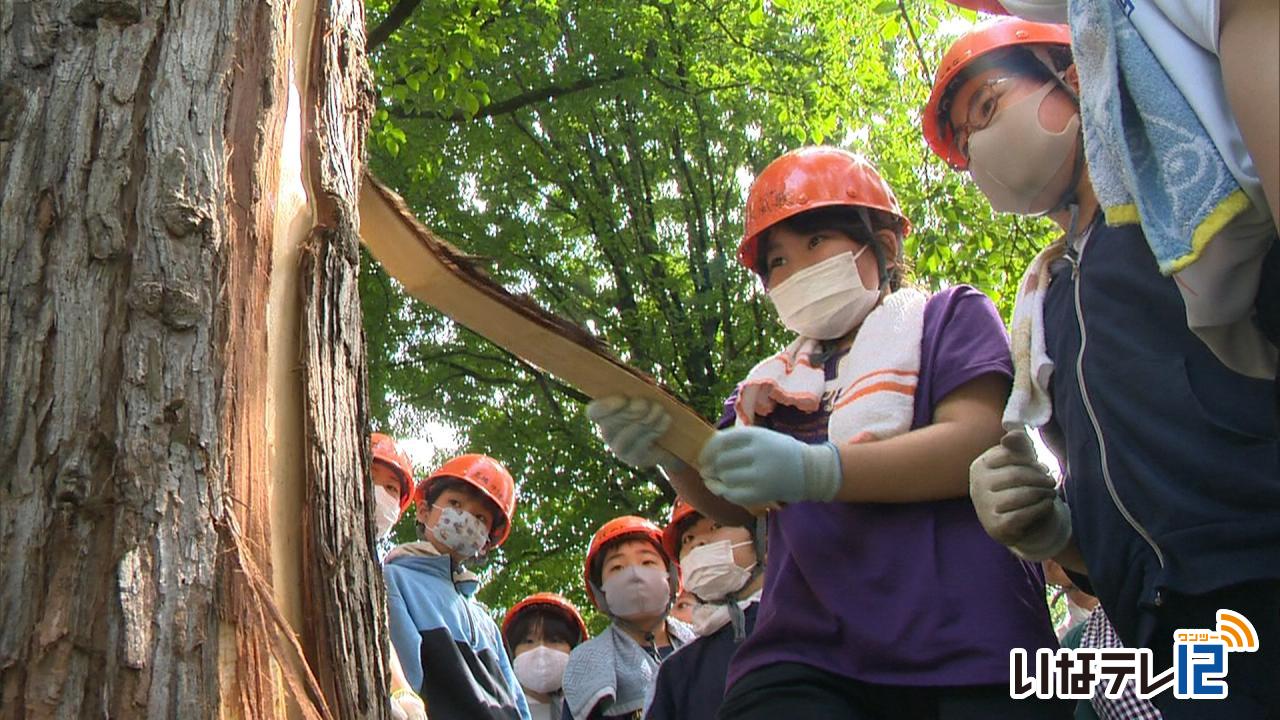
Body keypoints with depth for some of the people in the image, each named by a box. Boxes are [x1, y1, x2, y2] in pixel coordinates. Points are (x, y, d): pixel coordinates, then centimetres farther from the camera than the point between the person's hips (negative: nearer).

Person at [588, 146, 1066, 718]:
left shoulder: (949, 317, 14)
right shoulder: (774, 381, 24)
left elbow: (979, 442, -5)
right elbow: (733, 504, 10)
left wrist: (816, 471, -17)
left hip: (963, 652, -2)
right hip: (807, 658, 3)